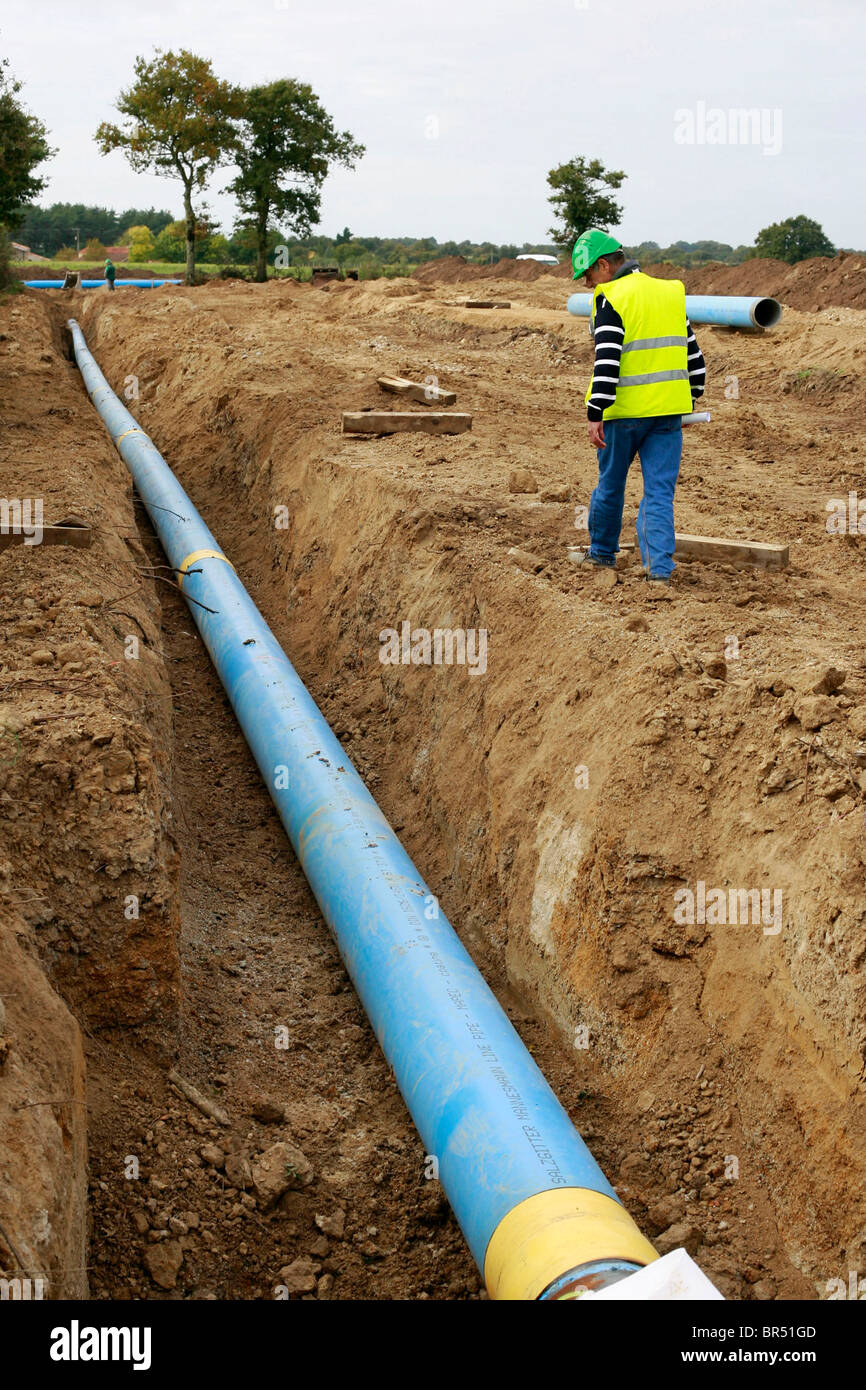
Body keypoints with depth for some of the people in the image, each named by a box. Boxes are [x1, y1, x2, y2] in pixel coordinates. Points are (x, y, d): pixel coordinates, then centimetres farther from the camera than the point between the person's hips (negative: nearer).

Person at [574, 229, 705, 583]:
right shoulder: (671, 293, 13)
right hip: (669, 409, 5)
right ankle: (659, 567, -3)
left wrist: (595, 414, -20)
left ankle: (602, 551, 31)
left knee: (611, 483, 14)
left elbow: (607, 362, -19)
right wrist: (689, 400, 26)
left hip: (625, 411, -5)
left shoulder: (610, 299, -8)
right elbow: (693, 353, 18)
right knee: (660, 490, 5)